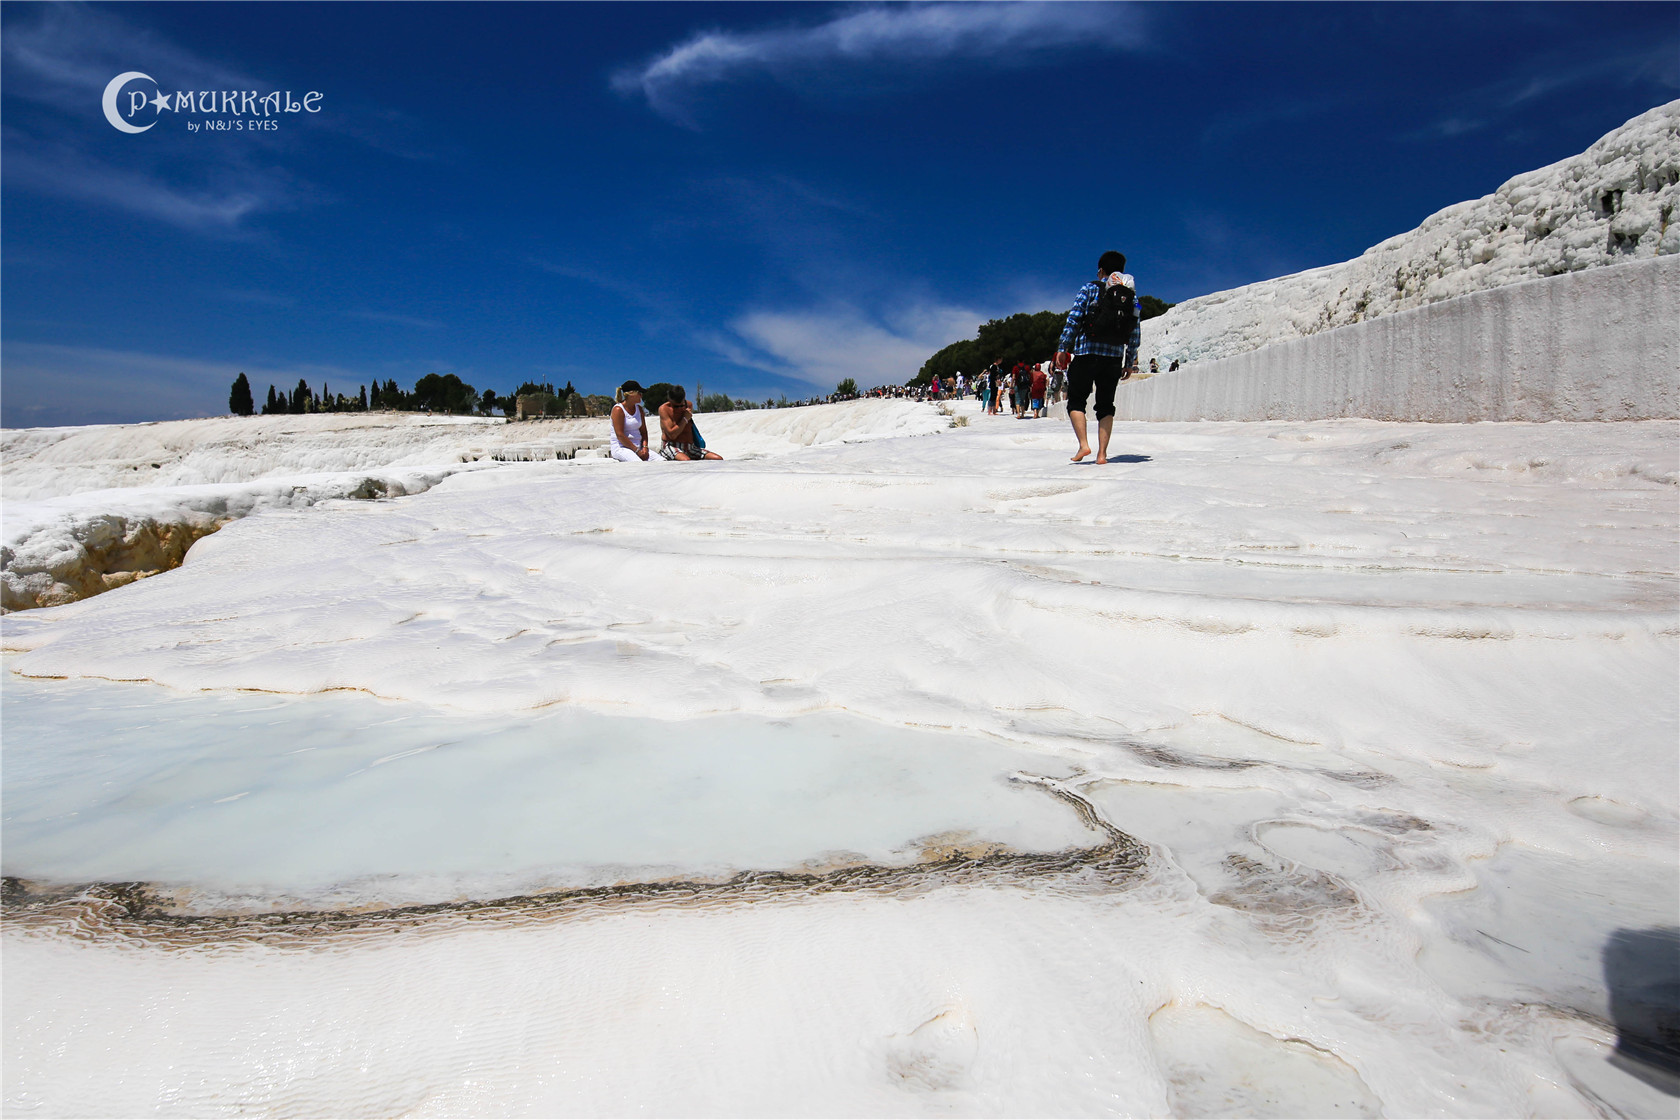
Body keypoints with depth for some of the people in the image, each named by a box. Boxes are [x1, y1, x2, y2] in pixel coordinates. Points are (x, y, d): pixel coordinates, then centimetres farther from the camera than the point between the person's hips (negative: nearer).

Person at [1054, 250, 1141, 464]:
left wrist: (1063, 348, -4)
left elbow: (1073, 320, -7)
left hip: (1086, 353, -3)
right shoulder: (1131, 294, 13)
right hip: (1114, 358, 4)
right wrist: (1130, 362, 16)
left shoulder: (1090, 288, 2)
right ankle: (1102, 453, 3)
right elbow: (1135, 333, 10)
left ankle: (1083, 444, -12)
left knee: (1076, 401, 5)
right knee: (1106, 405, 10)